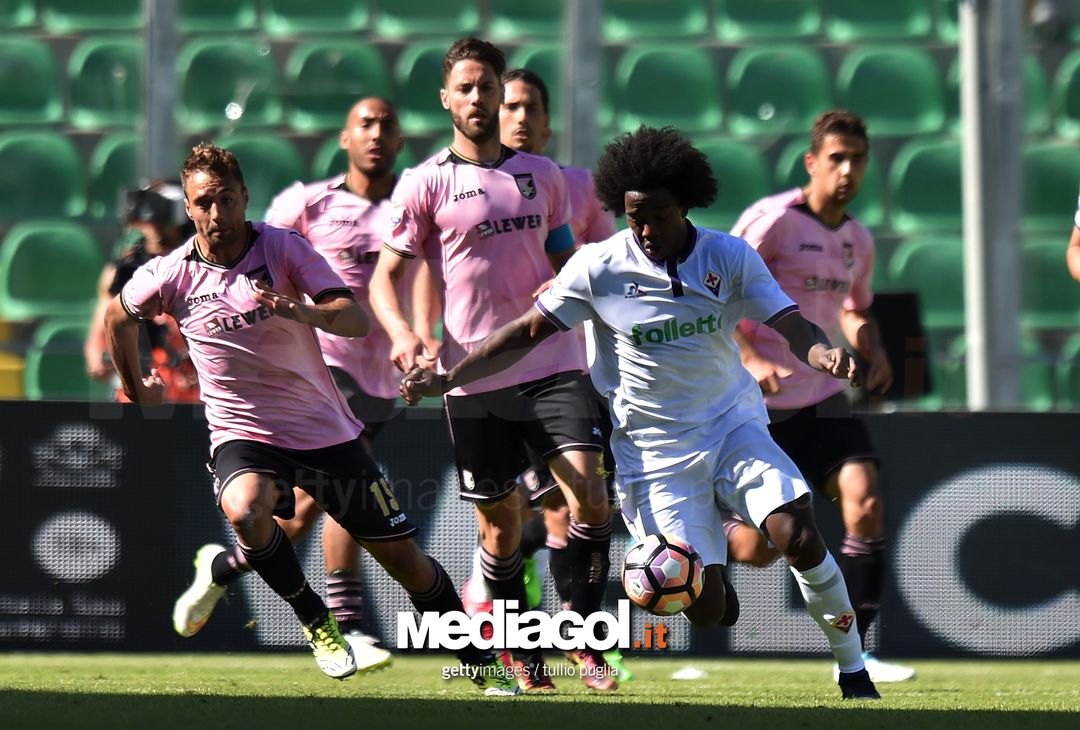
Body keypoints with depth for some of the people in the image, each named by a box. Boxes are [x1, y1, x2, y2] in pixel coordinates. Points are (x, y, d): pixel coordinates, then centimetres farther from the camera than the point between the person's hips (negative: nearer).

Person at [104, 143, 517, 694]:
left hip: (325, 430, 0)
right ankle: (314, 619, -10)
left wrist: (305, 311, -39)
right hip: (242, 435, 0)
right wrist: (136, 389, 24)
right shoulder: (172, 275, -5)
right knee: (245, 511, -35)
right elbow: (118, 316, 17)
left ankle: (481, 666, 19)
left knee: (403, 557, 2)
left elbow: (357, 320, -19)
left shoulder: (285, 248, -9)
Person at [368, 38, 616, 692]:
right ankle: (525, 658, 20)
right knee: (501, 522, 3)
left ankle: (586, 642, -7)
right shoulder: (426, 183, 1)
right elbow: (385, 276, 0)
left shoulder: (542, 175, 12)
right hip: (475, 375, -2)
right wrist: (403, 334, -20)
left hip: (553, 363, 2)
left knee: (588, 489, -16)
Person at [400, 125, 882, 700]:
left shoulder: (730, 257, -4)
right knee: (704, 611, -10)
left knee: (800, 538, -21)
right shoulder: (597, 268, -7)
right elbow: (529, 331, -1)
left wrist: (824, 354, -32)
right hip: (654, 451, -2)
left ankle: (852, 669, -3)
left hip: (734, 426, 2)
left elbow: (790, 324, -9)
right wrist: (448, 378, -8)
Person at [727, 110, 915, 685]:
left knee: (865, 500, -15)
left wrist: (872, 348, 5)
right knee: (755, 549, -8)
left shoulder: (857, 240, 10)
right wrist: (750, 358, -27)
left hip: (821, 399, 6)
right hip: (758, 402, -6)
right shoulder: (774, 219, -12)